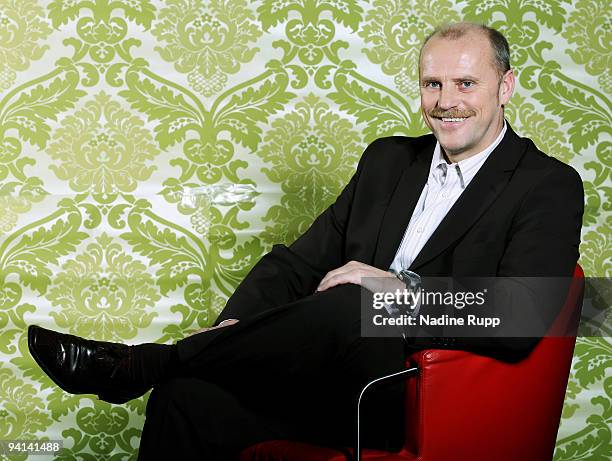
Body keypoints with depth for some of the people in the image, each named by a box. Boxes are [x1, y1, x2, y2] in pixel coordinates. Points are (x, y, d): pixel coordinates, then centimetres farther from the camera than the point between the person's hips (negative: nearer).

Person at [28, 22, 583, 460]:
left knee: (347, 307, -36)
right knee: (187, 400, -22)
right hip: (333, 384, 5)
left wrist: (399, 290, -21)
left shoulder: (549, 186, 0)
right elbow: (300, 261, 12)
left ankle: (142, 365, -26)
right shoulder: (388, 159, 18)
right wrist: (232, 326, -7)